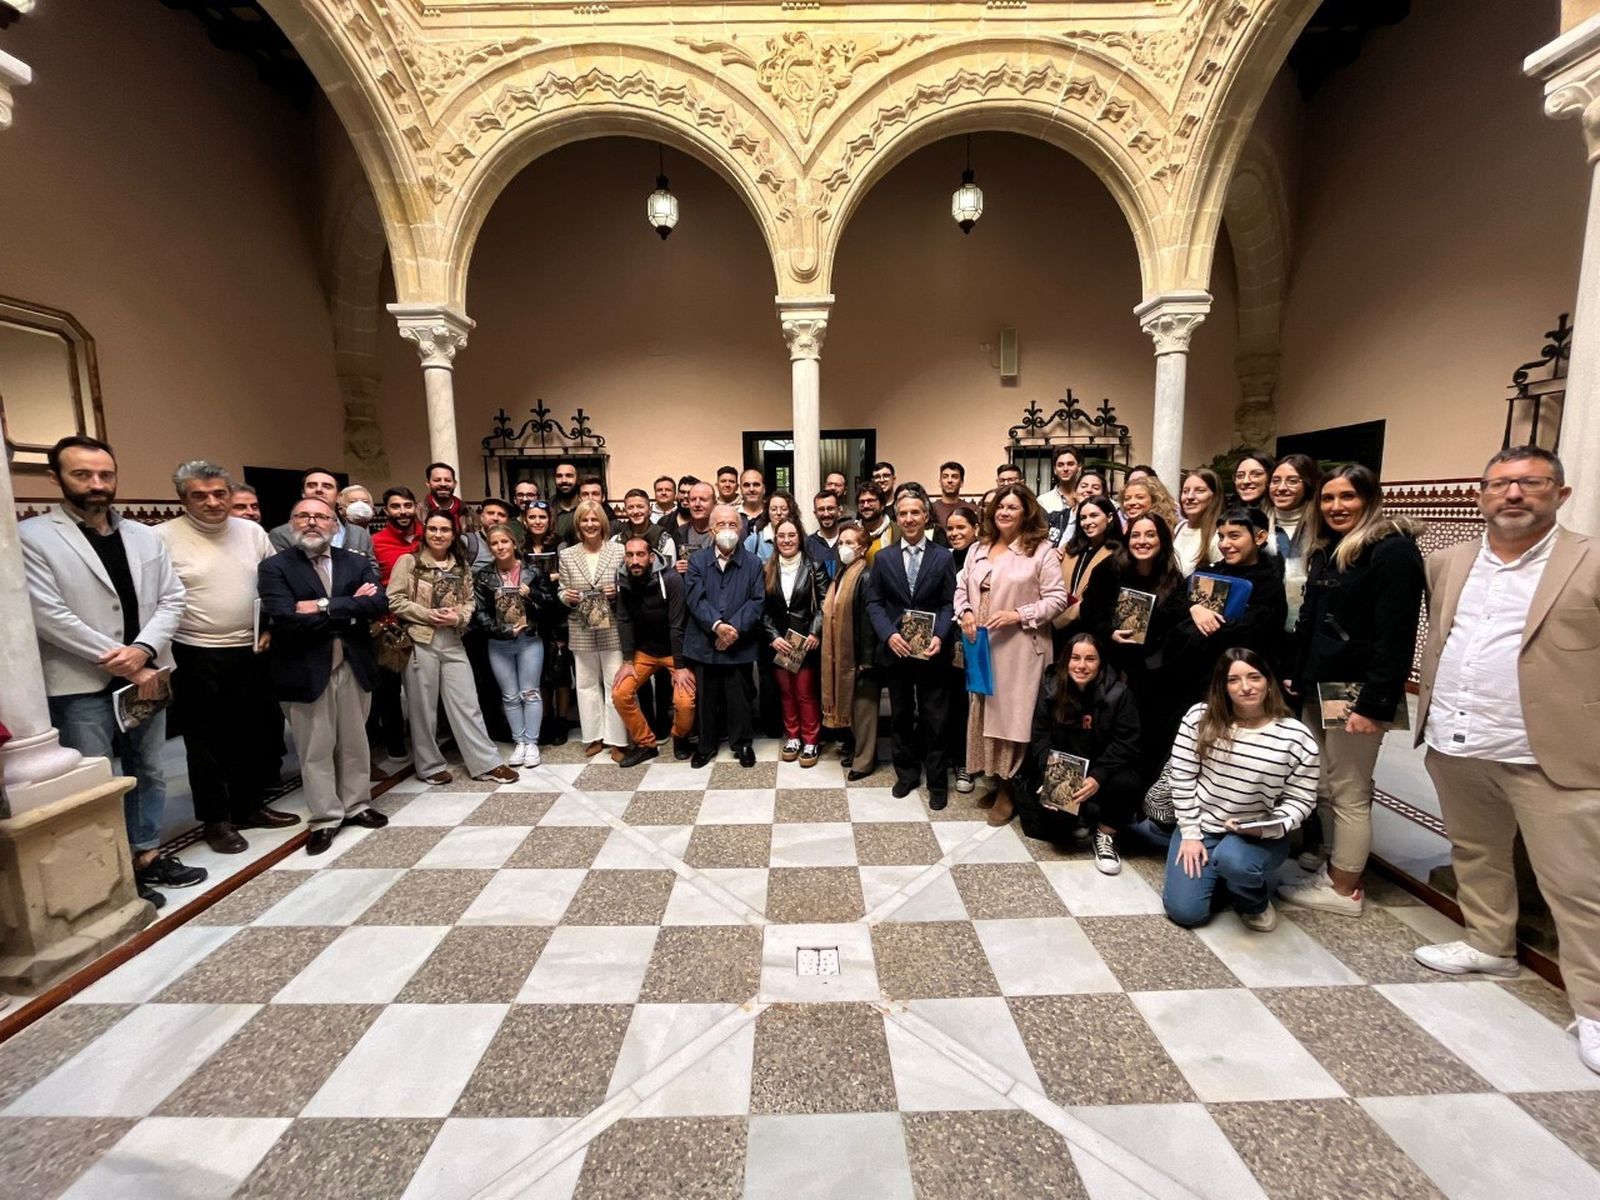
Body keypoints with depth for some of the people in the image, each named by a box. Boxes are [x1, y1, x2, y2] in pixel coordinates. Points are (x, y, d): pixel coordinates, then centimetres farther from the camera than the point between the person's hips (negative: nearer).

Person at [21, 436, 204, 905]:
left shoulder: (146, 537, 6)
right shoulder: (31, 537, -7)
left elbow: (171, 599, 2)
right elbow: (48, 616, -13)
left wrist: (143, 651, -15)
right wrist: (123, 663, -14)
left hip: (145, 674, 5)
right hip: (81, 683, -4)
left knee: (148, 772, 15)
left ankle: (147, 855, 29)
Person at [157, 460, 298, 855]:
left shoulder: (252, 532, 4)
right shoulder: (164, 537, -9)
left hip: (251, 652, 4)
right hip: (196, 657, -4)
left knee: (253, 736, 14)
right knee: (206, 742, 8)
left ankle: (250, 807, 30)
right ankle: (215, 820, 21)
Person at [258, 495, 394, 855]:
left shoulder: (357, 563, 5)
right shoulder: (274, 567, -4)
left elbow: (379, 603, -11)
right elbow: (284, 620, -19)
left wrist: (324, 606, -18)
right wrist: (350, 610, -15)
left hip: (353, 666, 3)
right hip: (305, 670, -3)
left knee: (355, 742, 15)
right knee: (315, 750, 7)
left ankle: (356, 805, 30)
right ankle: (325, 818, 20)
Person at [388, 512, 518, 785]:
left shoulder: (462, 565, 11)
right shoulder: (409, 561, -1)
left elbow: (469, 601, 10)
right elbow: (394, 600, -7)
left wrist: (458, 617, -10)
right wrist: (428, 614, -16)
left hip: (453, 642, 3)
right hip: (420, 642, -3)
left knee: (467, 703, 5)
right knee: (424, 707, 6)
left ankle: (486, 762, 10)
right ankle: (430, 765, 21)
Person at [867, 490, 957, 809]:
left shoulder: (943, 557, 1)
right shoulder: (883, 558, 5)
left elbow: (949, 603, -2)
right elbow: (873, 603, 2)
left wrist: (939, 636, -18)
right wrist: (889, 634, -14)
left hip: (932, 651, -2)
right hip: (896, 650, 2)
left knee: (936, 720, 6)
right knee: (901, 717, 15)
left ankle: (937, 782, 21)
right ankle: (907, 773, 31)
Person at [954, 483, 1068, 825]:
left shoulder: (1041, 551, -5)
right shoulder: (978, 549, 13)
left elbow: (1057, 598, -8)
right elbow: (961, 587, 17)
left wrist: (1018, 615, -18)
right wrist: (964, 613, -3)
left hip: (1019, 650, -5)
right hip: (982, 646, 6)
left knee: (1013, 713, 0)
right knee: (986, 711, 11)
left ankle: (1009, 789, 14)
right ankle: (995, 778, 26)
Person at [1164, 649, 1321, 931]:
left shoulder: (1297, 738, -11)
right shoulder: (1200, 718, -10)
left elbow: (1300, 799, -3)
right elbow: (1182, 778, -7)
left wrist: (1270, 827, -21)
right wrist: (1190, 834, -8)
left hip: (1261, 837, -1)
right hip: (1201, 826, 1)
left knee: (1232, 859, -35)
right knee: (1185, 912, -11)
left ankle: (1255, 900, 3)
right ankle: (1218, 874, 23)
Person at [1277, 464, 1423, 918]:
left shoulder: (1393, 551, -11)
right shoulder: (1326, 551, 15)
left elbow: (1395, 635, -18)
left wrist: (1375, 703, -22)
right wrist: (1293, 676, 14)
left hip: (1355, 693, -8)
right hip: (1317, 688, 8)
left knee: (1349, 792, 2)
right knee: (1324, 788, 13)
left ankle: (1344, 889, 14)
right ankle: (1332, 871, 23)